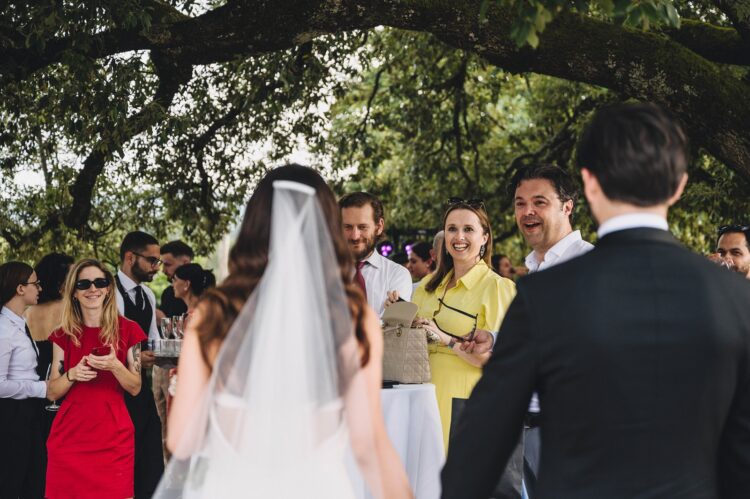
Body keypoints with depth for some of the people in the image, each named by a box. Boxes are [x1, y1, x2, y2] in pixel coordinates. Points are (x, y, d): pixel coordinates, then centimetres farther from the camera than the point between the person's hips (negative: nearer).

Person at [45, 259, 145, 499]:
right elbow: (52, 392, 8)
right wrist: (72, 375, -13)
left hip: (113, 438, -1)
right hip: (69, 435, 2)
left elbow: (135, 388, 2)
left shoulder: (128, 330, 1)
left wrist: (115, 366, -17)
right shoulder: (63, 335, 6)